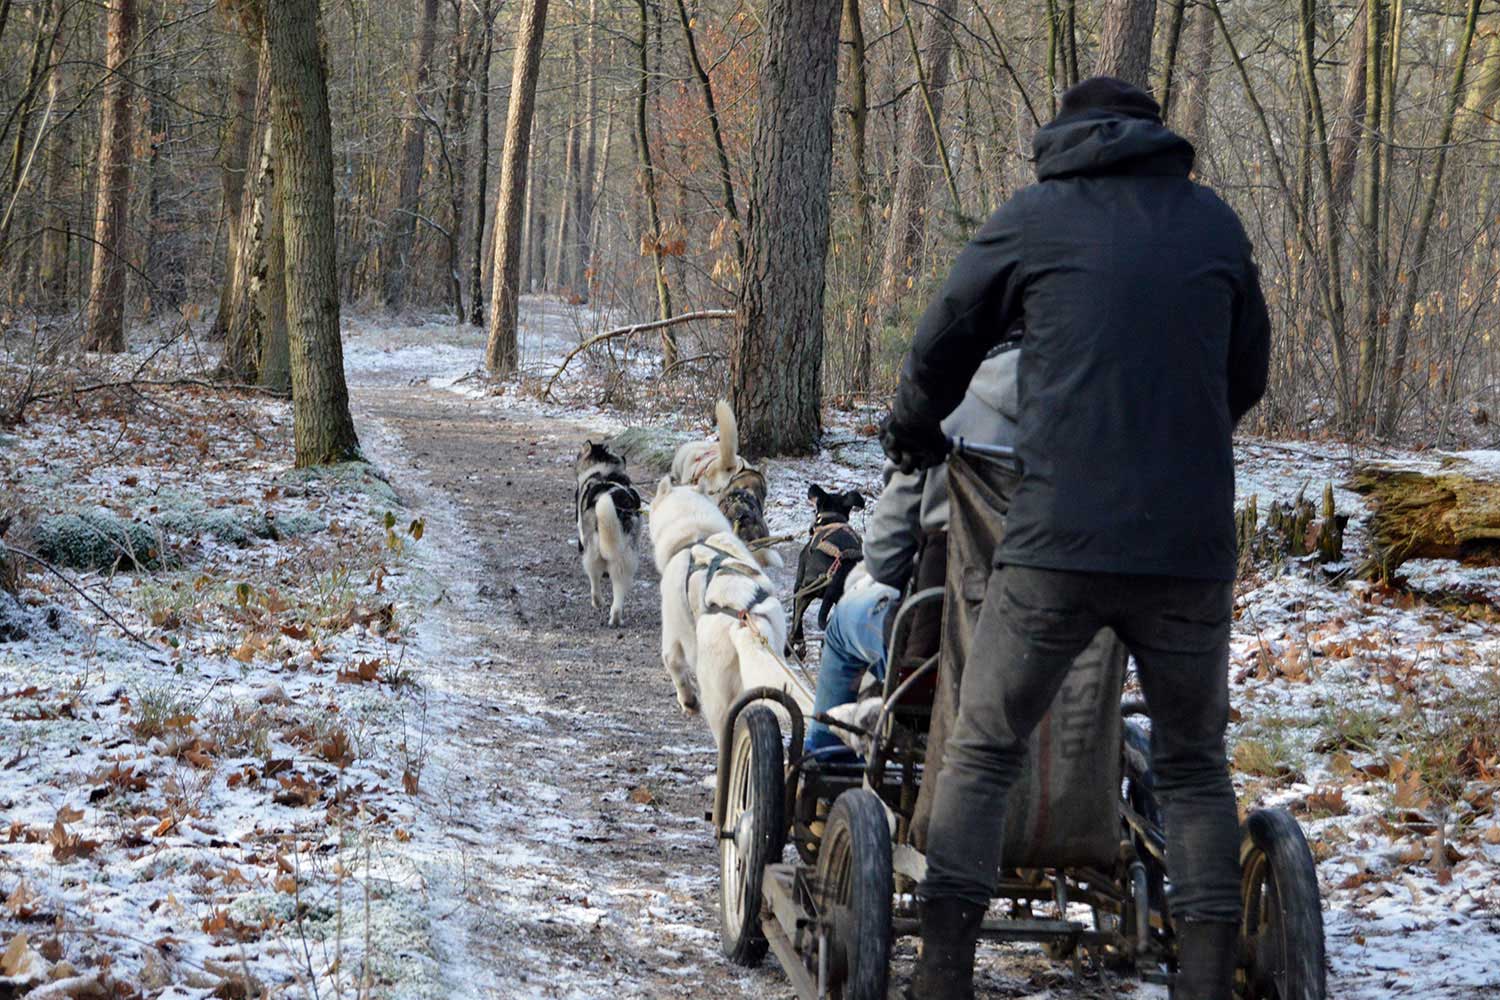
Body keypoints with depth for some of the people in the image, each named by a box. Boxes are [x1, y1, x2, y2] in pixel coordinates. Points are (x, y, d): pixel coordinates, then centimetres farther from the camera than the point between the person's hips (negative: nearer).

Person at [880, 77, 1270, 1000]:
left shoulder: (1032, 220, 6)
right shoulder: (1215, 223, 12)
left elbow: (942, 347, 17)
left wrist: (912, 433, 37)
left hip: (1059, 542, -2)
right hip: (1191, 547, 2)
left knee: (983, 754, 10)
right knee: (1195, 766, 17)